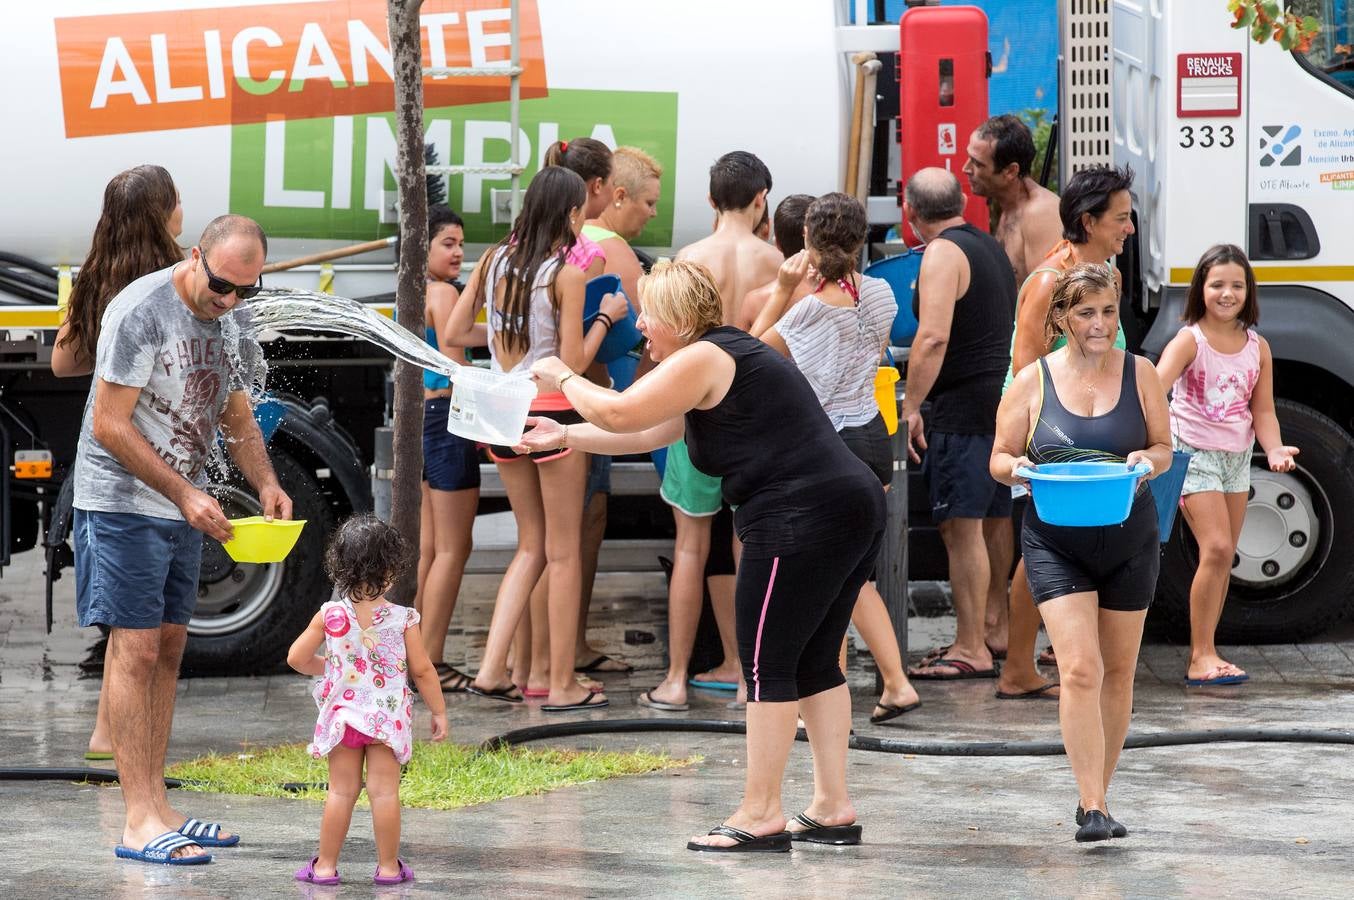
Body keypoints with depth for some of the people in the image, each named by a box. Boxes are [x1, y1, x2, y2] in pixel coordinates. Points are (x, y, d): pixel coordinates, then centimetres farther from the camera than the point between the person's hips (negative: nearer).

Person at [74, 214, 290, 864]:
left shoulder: (232, 319, 7)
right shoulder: (141, 311, -18)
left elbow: (235, 413, 18)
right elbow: (109, 426, -19)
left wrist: (266, 484, 1)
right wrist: (185, 494, -21)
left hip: (185, 506, 8)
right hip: (122, 503, -8)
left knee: (168, 649, 8)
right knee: (135, 650, -10)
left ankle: (155, 805, 13)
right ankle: (140, 822, -11)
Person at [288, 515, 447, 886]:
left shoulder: (330, 616, -7)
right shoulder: (403, 619, -10)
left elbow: (296, 658, -1)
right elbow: (422, 670, -5)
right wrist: (439, 712, 7)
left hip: (343, 714, 1)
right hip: (388, 717, -1)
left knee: (341, 792, 8)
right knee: (384, 792, 3)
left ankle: (325, 865, 11)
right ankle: (388, 866, 8)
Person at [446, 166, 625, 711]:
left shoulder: (495, 261, 4)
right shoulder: (567, 273, -13)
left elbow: (453, 334, 8)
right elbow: (574, 362, -13)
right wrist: (604, 318, 1)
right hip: (551, 410, -6)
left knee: (532, 544, 17)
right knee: (563, 552, 5)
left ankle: (492, 669, 8)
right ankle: (562, 685, 9)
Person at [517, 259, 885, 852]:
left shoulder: (703, 359, -8)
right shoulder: (732, 354, 24)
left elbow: (618, 413, -8)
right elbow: (647, 432, 31)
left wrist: (564, 378, 10)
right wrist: (564, 437, 32)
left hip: (804, 519, -10)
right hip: (855, 508, 10)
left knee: (767, 664, -5)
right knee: (814, 664, 14)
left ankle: (760, 815, -3)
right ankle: (833, 808, 14)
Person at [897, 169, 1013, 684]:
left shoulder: (943, 255, -12)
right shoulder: (990, 248, 17)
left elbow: (934, 337, -23)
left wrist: (910, 406, -20)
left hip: (964, 409, -10)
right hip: (1006, 402, 10)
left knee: (961, 526, -10)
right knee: (995, 521, 16)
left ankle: (970, 650, -13)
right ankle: (996, 632, 24)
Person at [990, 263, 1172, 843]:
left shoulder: (1139, 375, 3)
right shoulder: (1033, 381, 0)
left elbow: (1164, 449, 9)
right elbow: (999, 458, 5)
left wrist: (1147, 460, -14)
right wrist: (1019, 468, -18)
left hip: (1128, 536, 2)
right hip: (1056, 541, -2)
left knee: (1117, 670, 10)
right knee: (1079, 668, -15)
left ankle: (1096, 798, 25)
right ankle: (1092, 808, -16)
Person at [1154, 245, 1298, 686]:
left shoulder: (1258, 348, 5)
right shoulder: (1190, 340, -10)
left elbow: (1262, 410, 7)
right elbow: (1156, 385, -24)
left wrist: (1275, 449, -12)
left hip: (1237, 457, 6)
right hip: (1195, 453, -6)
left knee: (1223, 558, 7)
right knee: (1216, 548, -17)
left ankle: (1204, 655, 14)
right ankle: (1201, 656, -13)